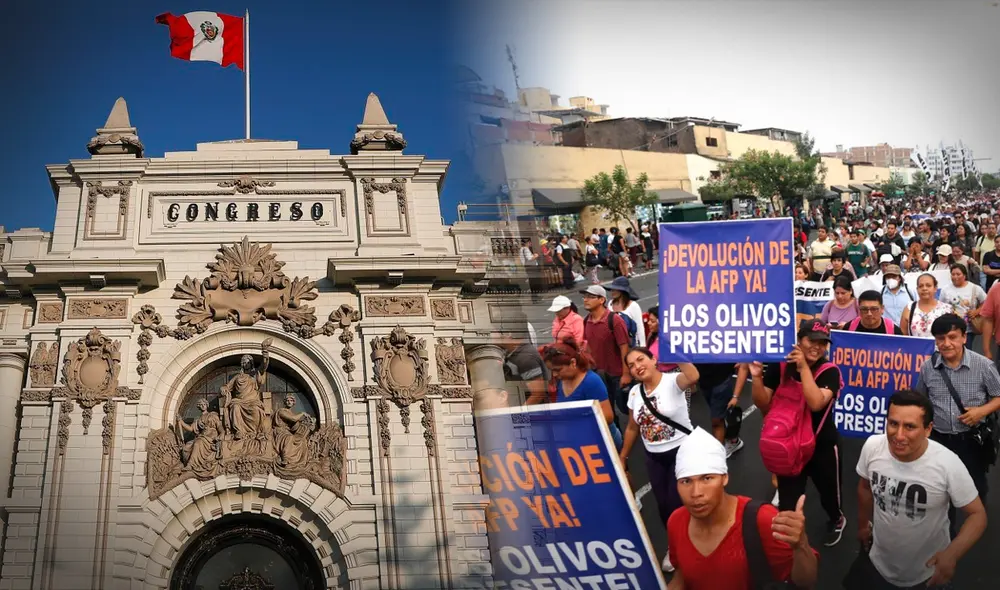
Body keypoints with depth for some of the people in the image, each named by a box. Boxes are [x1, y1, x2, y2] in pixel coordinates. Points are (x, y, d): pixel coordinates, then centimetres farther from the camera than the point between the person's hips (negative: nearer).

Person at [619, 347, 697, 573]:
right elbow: (632, 428, 12)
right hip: (654, 458, 5)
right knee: (664, 505, 10)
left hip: (682, 452, -5)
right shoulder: (634, 393, 0)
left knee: (677, 503, -3)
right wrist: (623, 457, 16)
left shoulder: (672, 382, -17)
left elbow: (692, 377, -43)